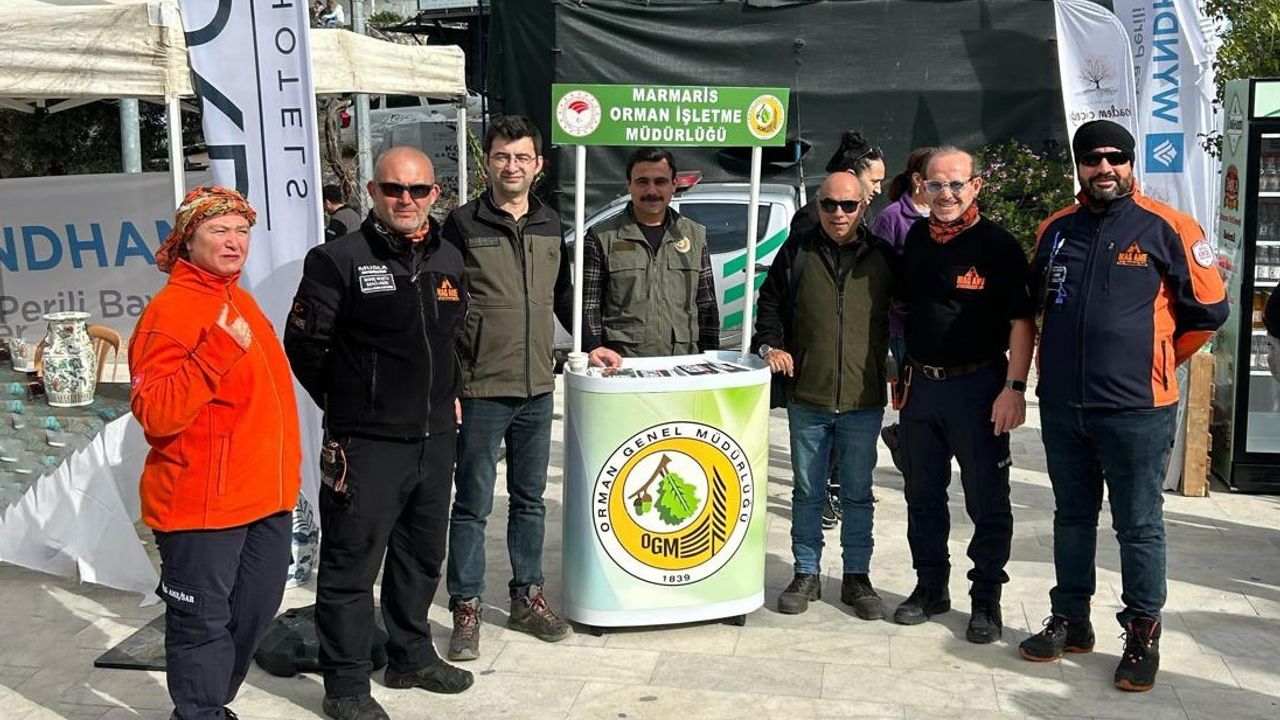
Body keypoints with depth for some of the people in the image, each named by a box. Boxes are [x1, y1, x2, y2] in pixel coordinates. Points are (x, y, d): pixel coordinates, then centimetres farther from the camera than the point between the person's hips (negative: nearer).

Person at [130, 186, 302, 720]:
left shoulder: (237, 301, 12)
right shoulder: (171, 310, -15)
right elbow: (155, 414, -23)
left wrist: (283, 474, 22)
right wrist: (218, 350, -31)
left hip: (265, 497, 9)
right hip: (202, 505, -9)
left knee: (254, 613, 19)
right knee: (203, 621, 5)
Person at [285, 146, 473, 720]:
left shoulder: (449, 260, 9)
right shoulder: (339, 260, -10)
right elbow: (303, 345, -5)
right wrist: (349, 404, 1)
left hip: (435, 437, 7)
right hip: (366, 443, -6)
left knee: (421, 556, 19)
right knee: (351, 565, 1)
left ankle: (412, 657, 36)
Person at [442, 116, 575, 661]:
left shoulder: (551, 225, 8)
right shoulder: (463, 225, -6)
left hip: (537, 389, 5)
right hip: (481, 391, -5)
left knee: (530, 499, 15)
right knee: (473, 504, 3)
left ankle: (527, 597, 28)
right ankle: (466, 610, 15)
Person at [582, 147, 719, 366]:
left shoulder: (695, 236, 12)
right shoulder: (602, 237, 2)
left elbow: (707, 307, 14)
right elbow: (588, 306, 0)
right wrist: (595, 348, -15)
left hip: (684, 363, 3)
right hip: (622, 366, -2)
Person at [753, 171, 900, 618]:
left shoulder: (883, 258, 4)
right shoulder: (796, 254, 4)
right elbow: (770, 306, 9)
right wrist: (769, 345, -7)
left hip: (864, 400, 0)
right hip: (807, 397, 0)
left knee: (858, 494, 9)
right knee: (807, 492, 10)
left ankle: (857, 577, 21)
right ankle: (806, 574, 21)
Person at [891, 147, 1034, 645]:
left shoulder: (998, 245, -8)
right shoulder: (915, 239, 8)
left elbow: (1021, 322, -10)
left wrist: (1014, 388, -17)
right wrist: (904, 373, 15)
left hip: (977, 386, -5)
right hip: (920, 383, 6)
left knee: (987, 501, 3)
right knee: (923, 496, 14)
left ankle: (986, 599, 15)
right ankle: (931, 587, 28)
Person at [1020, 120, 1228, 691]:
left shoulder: (1166, 228, -6)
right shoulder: (1056, 230, 7)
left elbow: (1209, 308, 1)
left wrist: (1156, 359, 9)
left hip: (1136, 408, -4)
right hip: (1062, 406, 5)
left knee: (1139, 526, 4)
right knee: (1072, 517, 15)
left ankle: (1143, 636, 16)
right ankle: (1070, 620, 28)